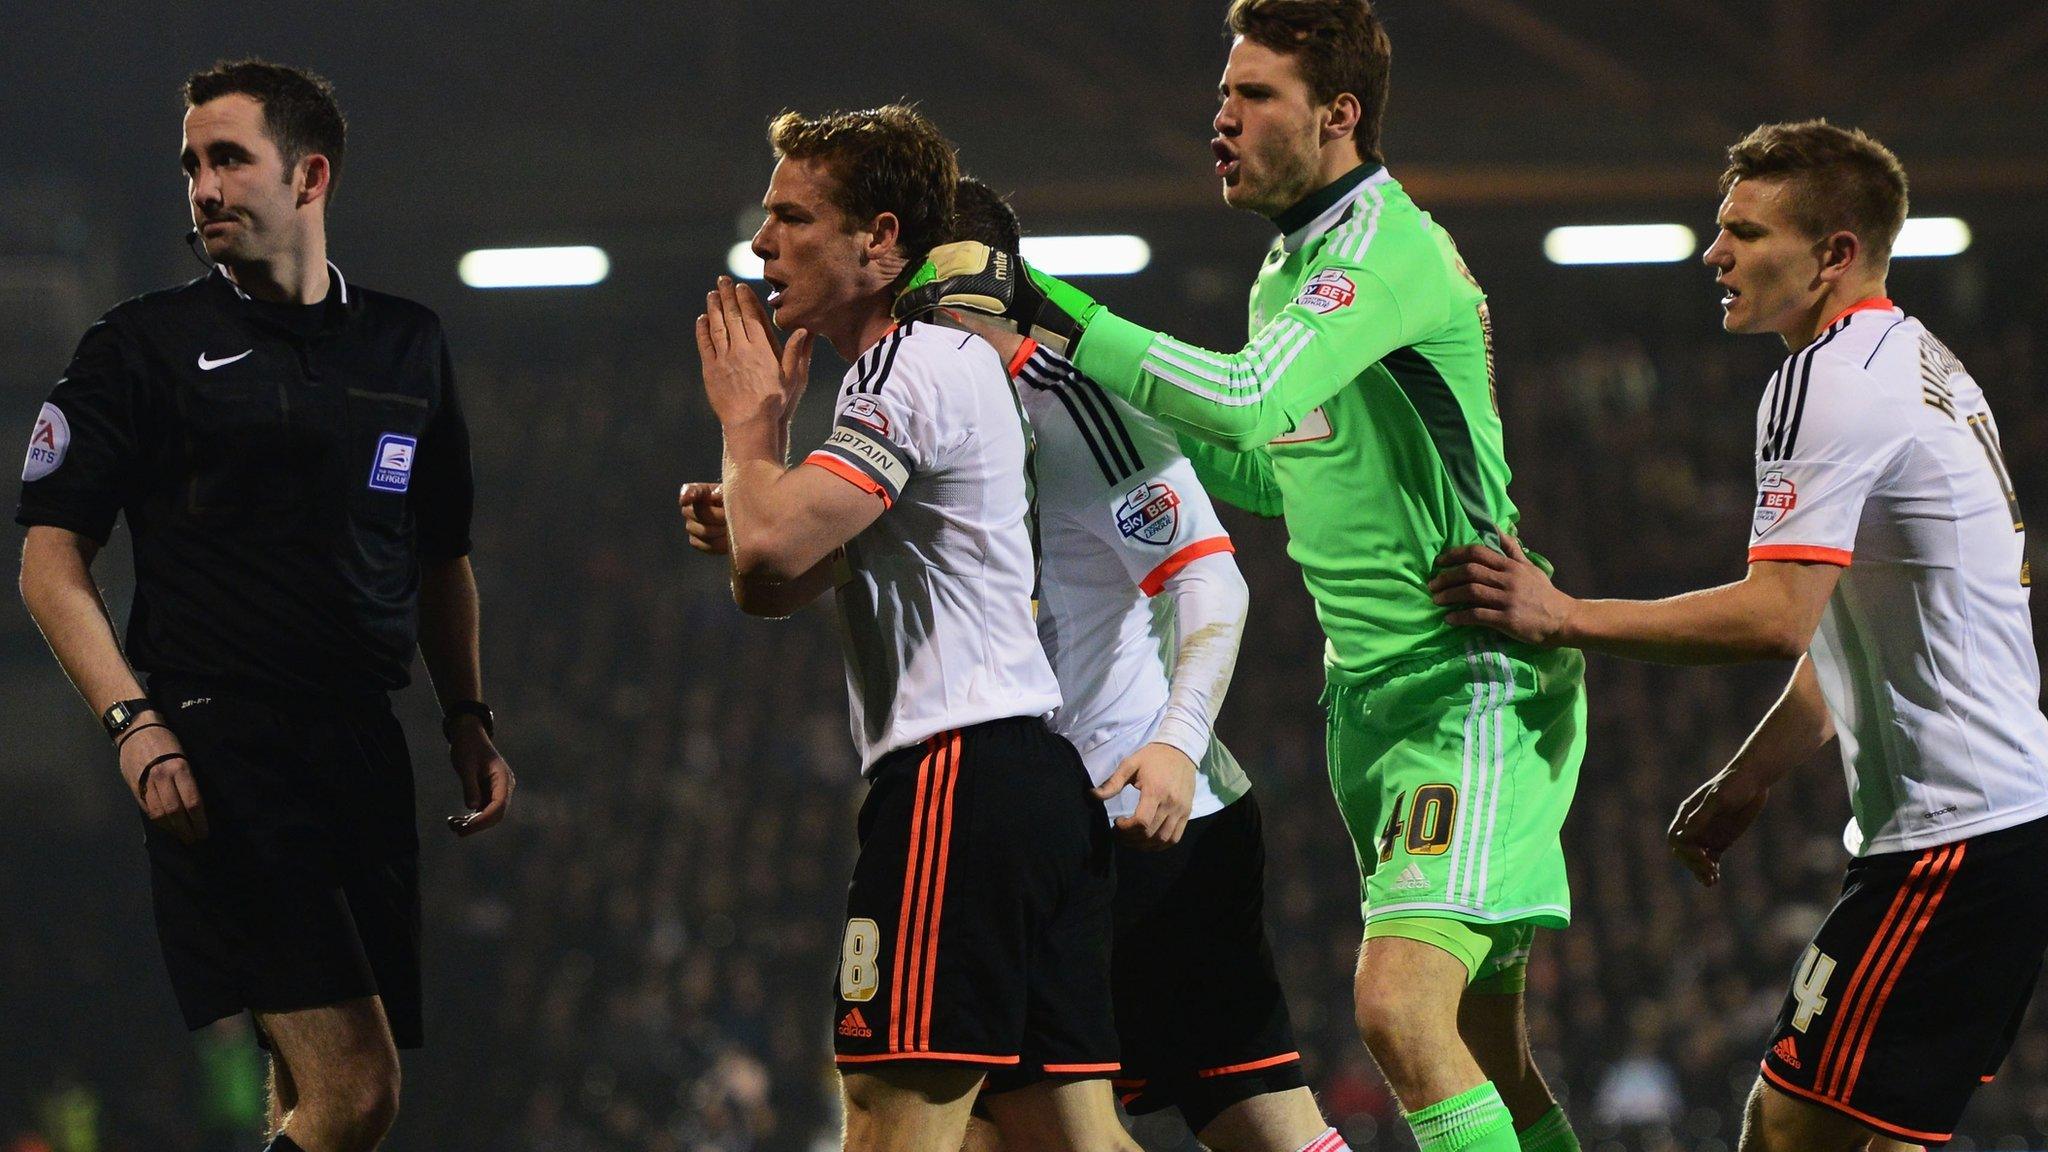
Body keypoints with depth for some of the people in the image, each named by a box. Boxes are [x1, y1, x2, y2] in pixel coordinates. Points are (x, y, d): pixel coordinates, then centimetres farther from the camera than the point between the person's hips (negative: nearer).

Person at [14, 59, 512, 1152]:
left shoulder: (409, 346, 16)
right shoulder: (145, 344, 2)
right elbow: (50, 558, 0)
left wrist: (467, 716, 14)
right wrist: (133, 723, -13)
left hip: (367, 752, 5)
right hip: (220, 754, -5)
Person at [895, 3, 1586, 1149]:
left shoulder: (1388, 248, -16)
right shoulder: (1291, 267, 15)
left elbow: (1245, 399, -31)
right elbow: (1277, 470, 29)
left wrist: (1051, 314, -29)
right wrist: (1089, 394, 20)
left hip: (1477, 688, -10)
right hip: (1374, 696, 10)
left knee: (1403, 1008, -23)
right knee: (1482, 1055, 11)